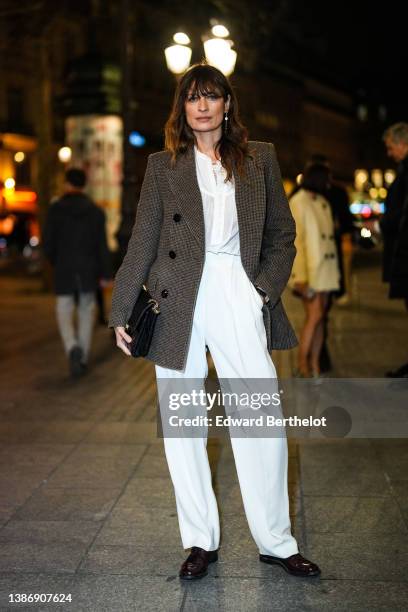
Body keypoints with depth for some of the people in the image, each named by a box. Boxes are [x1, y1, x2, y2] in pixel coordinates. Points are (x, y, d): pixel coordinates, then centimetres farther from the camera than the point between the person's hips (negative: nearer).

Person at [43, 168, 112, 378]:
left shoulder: (56, 209, -4)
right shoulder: (95, 210, 1)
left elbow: (48, 241, -5)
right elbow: (102, 244, -2)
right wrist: (105, 273, 1)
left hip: (64, 269, -2)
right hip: (88, 270, 2)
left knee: (64, 313, 4)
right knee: (86, 313, 12)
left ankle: (73, 348, -22)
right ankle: (83, 358, 13)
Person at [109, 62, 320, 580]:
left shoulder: (260, 158, 11)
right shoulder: (162, 166, 9)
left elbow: (282, 234, 13)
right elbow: (142, 242, 8)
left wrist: (266, 287, -2)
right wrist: (121, 312, 4)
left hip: (240, 298, 0)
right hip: (178, 303, 1)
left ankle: (276, 542, 12)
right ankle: (200, 541, 18)